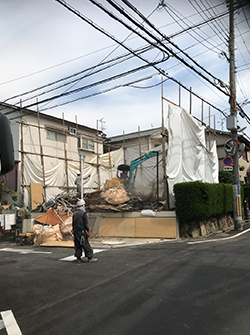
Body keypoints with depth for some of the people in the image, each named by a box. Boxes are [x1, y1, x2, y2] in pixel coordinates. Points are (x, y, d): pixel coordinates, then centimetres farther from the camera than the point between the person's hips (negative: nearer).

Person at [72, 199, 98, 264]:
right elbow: (86, 224, -14)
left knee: (77, 245, 10)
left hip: (76, 231, 6)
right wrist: (88, 231, -4)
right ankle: (90, 258, 7)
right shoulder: (84, 213, -12)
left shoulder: (74, 214, 7)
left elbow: (73, 223, 12)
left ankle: (78, 258, 13)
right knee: (86, 245, 1)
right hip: (82, 231, -6)